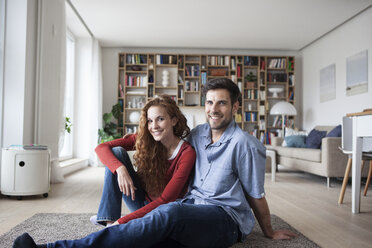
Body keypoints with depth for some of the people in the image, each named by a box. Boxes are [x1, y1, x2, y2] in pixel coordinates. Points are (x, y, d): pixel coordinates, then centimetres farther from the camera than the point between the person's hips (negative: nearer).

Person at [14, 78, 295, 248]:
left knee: (168, 214, -36)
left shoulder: (244, 144, -10)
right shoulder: (197, 134, 9)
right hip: (192, 208, 6)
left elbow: (256, 196, 0)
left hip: (225, 218, -6)